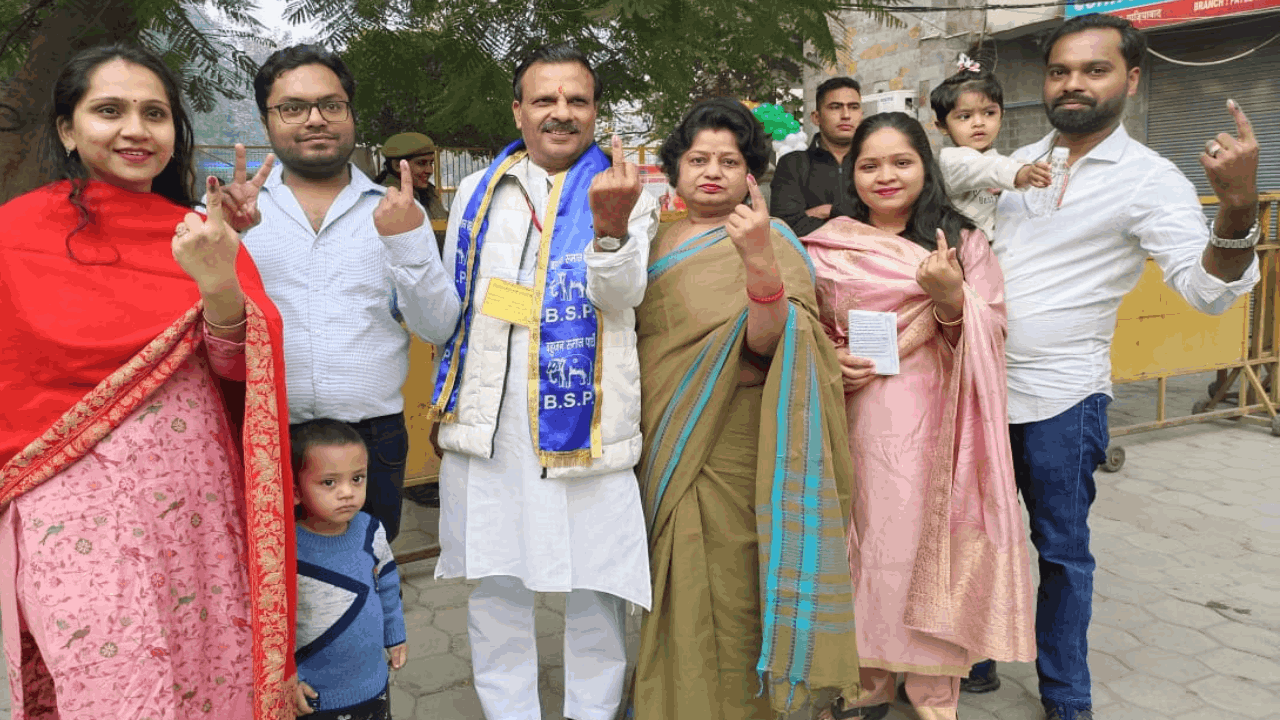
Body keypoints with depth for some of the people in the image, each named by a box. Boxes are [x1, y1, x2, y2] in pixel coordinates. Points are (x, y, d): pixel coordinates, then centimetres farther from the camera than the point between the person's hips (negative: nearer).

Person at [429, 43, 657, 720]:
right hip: (486, 417, 4)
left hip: (583, 416, -3)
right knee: (495, 580, 13)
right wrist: (452, 394, 16)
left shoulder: (623, 193, 2)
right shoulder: (477, 192, 13)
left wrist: (610, 225, -35)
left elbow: (621, 293, -15)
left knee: (593, 583, 6)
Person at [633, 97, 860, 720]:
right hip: (664, 448, 6)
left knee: (725, 593, 2)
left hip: (731, 452, -6)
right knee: (675, 594, 17)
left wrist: (759, 262, -40)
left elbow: (767, 342, -26)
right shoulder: (661, 241, 11)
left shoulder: (767, 241, -8)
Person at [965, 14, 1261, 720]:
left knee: (1061, 549, 7)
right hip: (984, 384, 5)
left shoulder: (1149, 179, -9)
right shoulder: (1017, 163, 7)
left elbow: (1207, 288, -20)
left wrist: (1238, 207, -38)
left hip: (1060, 397, -5)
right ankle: (975, 658, 36)